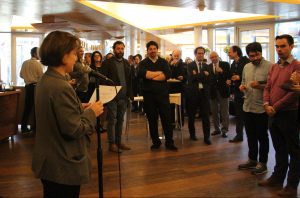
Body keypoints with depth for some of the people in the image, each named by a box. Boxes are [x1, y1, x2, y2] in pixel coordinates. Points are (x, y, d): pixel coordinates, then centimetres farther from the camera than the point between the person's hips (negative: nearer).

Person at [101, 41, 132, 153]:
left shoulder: (126, 63, 13)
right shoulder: (107, 63, -2)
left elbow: (129, 79, 14)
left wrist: (130, 93, 6)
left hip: (123, 96, 5)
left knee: (120, 120, 10)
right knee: (112, 120, -2)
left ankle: (119, 142, 18)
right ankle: (112, 143, 4)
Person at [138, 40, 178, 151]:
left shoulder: (163, 62, 9)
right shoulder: (143, 63, 6)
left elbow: (168, 74, -9)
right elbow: (142, 74, -16)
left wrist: (152, 77, -11)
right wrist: (159, 73, -11)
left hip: (163, 94, 0)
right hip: (149, 95, 0)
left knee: (167, 119, -1)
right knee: (152, 120, 7)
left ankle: (169, 142, 8)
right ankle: (156, 142, 19)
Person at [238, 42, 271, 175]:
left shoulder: (269, 66, -12)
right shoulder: (246, 67, 11)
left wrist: (260, 86, -28)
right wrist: (242, 86, 1)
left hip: (261, 108, -7)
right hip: (248, 107, 7)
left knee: (262, 137, 6)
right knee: (250, 136, 17)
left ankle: (262, 163, 18)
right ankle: (252, 160, 31)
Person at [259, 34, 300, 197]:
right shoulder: (274, 67, 12)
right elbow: (268, 87, 12)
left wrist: (275, 107, -15)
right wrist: (267, 104, -6)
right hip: (273, 114, 7)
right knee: (279, 149, 18)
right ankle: (277, 178, 30)